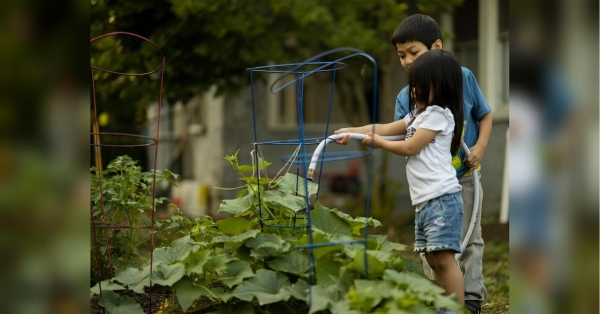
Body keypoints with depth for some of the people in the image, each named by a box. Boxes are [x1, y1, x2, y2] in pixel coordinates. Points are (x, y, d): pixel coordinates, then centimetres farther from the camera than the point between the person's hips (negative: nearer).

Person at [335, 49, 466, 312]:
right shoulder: (419, 114, 24)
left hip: (442, 198, -10)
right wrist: (352, 131, 10)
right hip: (424, 201, 10)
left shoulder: (439, 114, -7)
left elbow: (410, 147, -9)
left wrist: (378, 143, 3)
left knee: (444, 258, -13)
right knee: (434, 260, 8)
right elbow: (388, 128, 20)